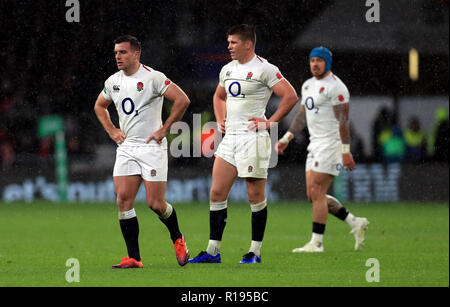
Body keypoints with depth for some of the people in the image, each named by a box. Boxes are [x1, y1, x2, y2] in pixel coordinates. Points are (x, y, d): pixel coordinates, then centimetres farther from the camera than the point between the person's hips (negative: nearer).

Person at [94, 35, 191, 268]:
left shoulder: (152, 78, -10)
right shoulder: (113, 82, 9)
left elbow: (182, 100, -14)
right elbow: (99, 106, 28)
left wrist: (164, 130, -12)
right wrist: (111, 131, 14)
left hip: (151, 146, -6)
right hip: (126, 148, 6)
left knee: (156, 204, -9)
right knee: (123, 200, -7)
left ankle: (177, 238, 22)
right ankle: (133, 258, -3)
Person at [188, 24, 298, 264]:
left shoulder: (264, 69, -9)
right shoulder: (227, 70, 15)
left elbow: (291, 97, -13)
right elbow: (219, 96, 33)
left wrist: (270, 122, -13)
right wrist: (220, 120, 18)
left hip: (252, 137, -7)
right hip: (229, 137, 7)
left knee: (256, 195, -1)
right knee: (217, 192, 2)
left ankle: (255, 252, 6)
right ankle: (213, 251, 7)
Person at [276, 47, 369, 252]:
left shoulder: (335, 87, -12)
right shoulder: (308, 85, 16)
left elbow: (343, 120, -17)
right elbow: (302, 116, 25)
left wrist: (346, 150, -22)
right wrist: (287, 138, 19)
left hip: (331, 143, -9)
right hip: (316, 143, 9)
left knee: (317, 193, -11)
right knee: (313, 195, 7)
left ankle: (316, 242, -6)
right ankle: (355, 223, 15)